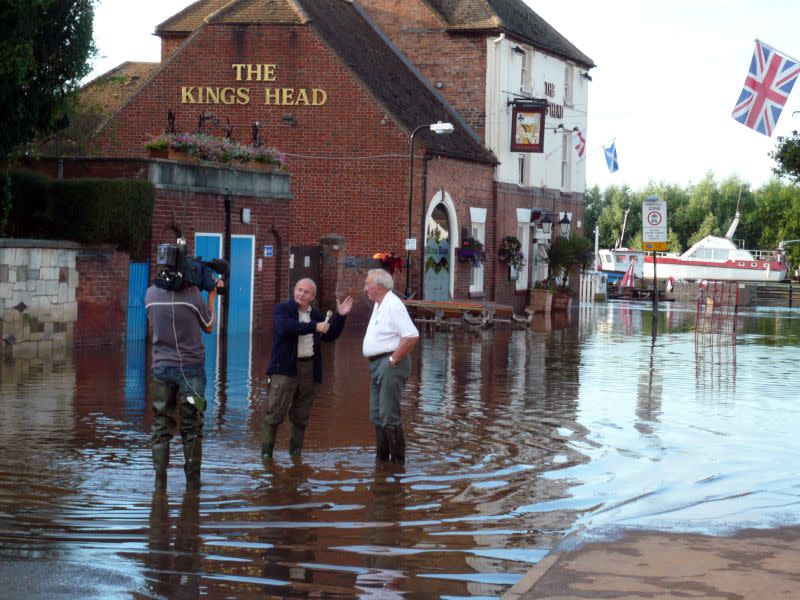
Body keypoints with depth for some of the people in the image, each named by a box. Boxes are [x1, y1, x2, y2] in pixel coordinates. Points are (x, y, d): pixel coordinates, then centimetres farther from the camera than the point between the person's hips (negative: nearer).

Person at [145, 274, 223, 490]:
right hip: (190, 368, -2)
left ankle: (159, 482, 3)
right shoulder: (192, 294, -12)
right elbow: (209, 327, 2)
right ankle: (192, 483, 7)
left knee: (161, 428, 6)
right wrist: (212, 296, 12)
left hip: (161, 367, 3)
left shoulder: (151, 294, -2)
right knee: (192, 428, 5)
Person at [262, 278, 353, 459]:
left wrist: (340, 316, 7)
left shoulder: (316, 315, 17)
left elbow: (330, 336, 19)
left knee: (301, 415, 9)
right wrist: (314, 327, -21)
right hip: (286, 367, -5)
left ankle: (296, 452, 16)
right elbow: (285, 327, -20)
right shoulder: (281, 309, 0)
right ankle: (266, 452, -1)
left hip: (309, 369, 5)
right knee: (276, 411, -6)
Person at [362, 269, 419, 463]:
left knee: (389, 416, -9)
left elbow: (412, 336, -25)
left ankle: (398, 461, -4)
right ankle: (381, 459, 21)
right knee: (377, 415, 14)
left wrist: (394, 360, -20)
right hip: (377, 364, 11)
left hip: (390, 365, -11)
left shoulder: (393, 306, -16)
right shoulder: (379, 305, 16)